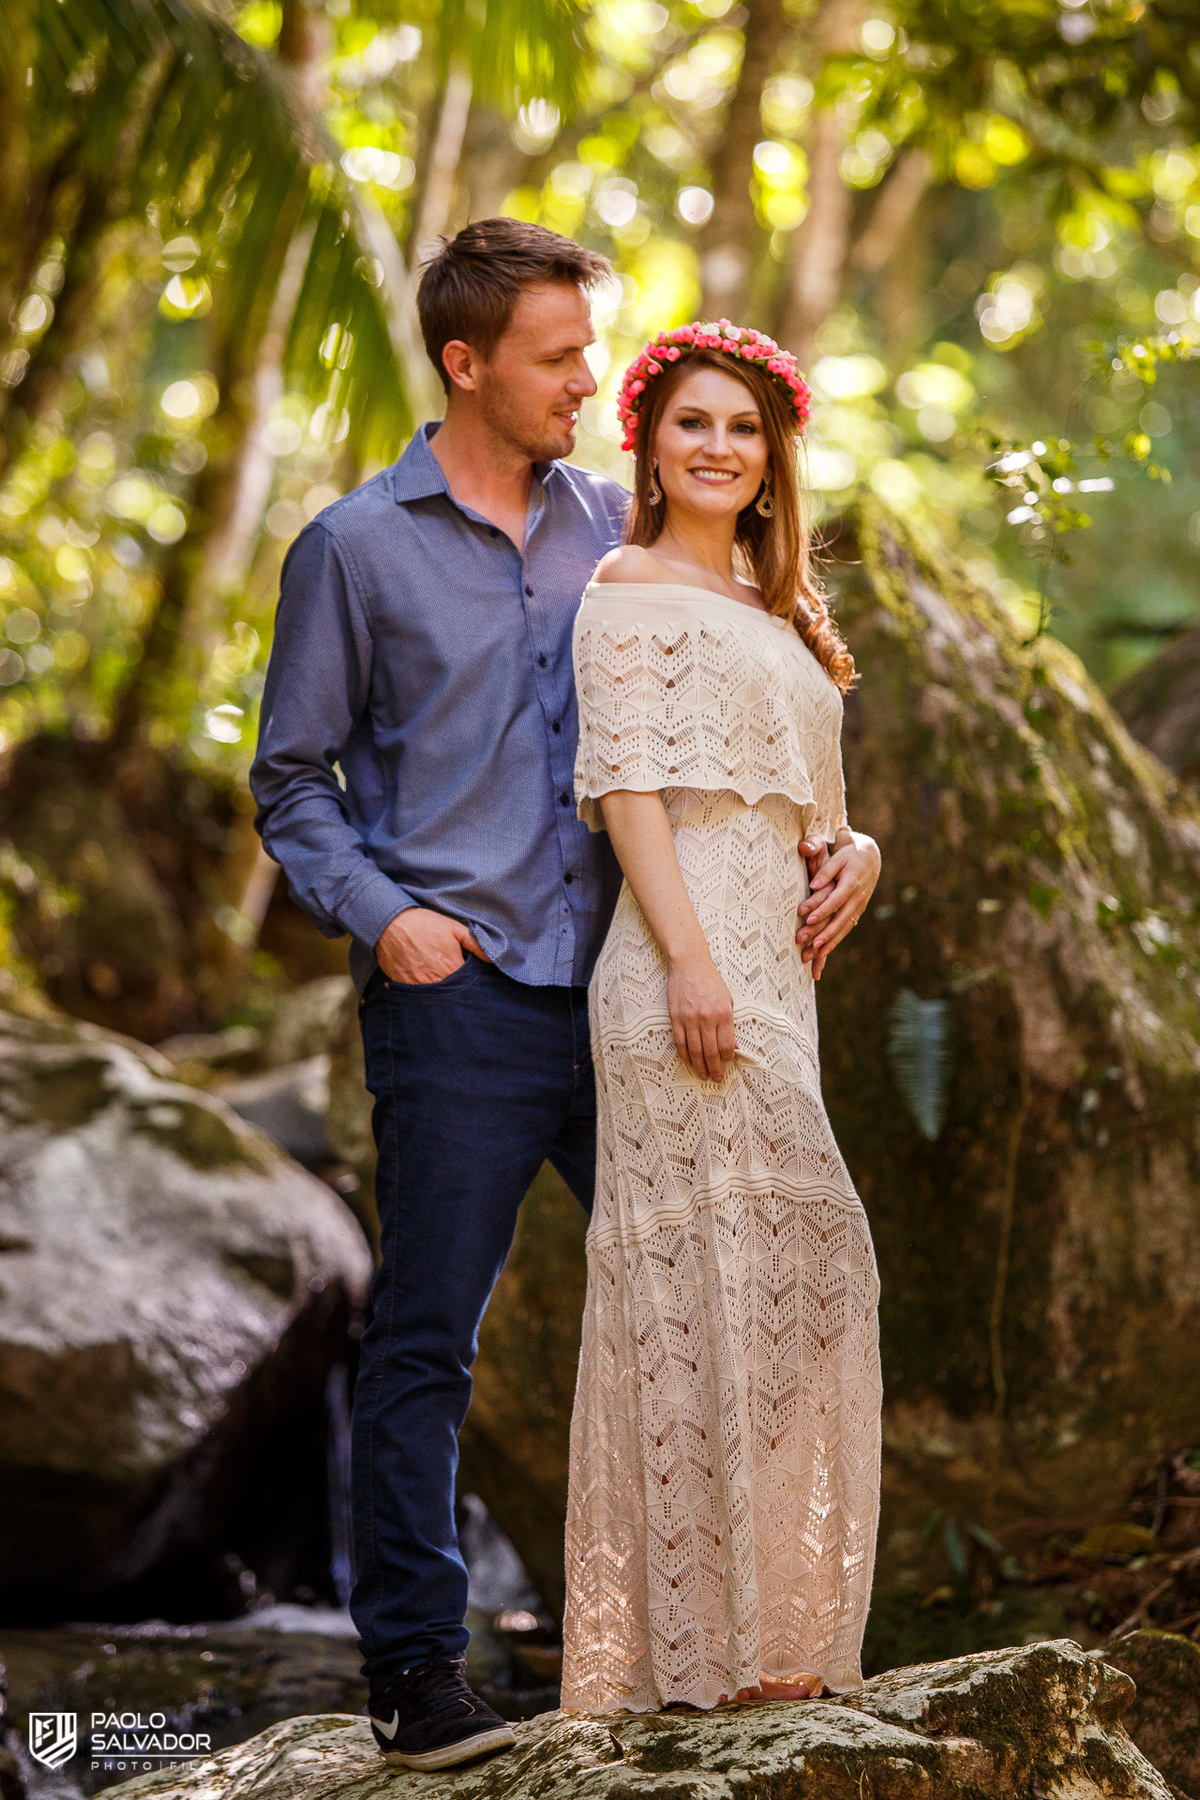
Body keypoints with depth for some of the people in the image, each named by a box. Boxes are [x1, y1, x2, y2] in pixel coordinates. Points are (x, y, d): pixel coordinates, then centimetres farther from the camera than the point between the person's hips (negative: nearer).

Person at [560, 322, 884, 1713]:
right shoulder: (634, 587, -2)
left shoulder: (767, 606, 24)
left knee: (751, 1279, 9)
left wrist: (856, 851, 5)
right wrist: (688, 957, -21)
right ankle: (711, 1635, -7)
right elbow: (627, 782, -11)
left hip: (769, 964, 9)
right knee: (728, 1268, -11)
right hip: (687, 958, -9)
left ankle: (756, 1626, 15)